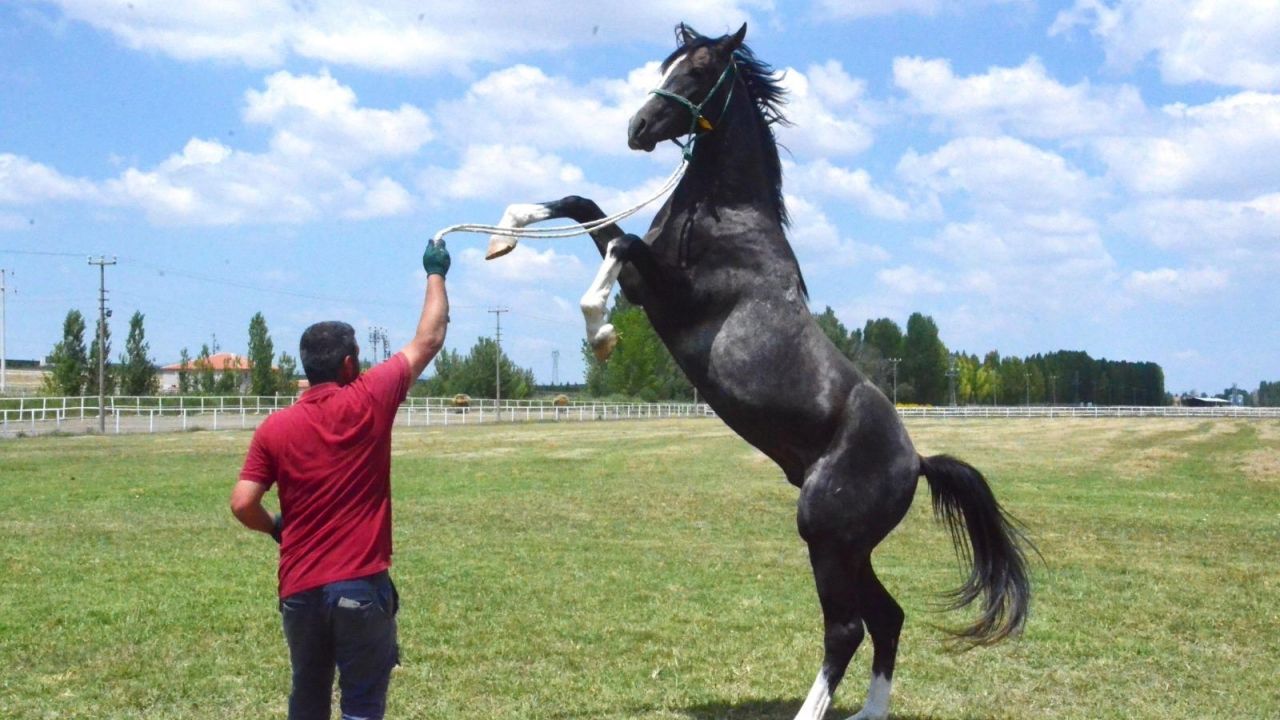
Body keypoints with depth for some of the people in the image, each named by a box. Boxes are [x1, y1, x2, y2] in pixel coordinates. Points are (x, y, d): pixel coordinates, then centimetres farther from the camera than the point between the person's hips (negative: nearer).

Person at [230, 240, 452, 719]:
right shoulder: (370, 402, -7)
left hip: (299, 589, 3)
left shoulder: (274, 428, -1)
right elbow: (428, 340, 3)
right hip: (361, 586, -3)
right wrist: (436, 274, 16)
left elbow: (242, 504, -5)